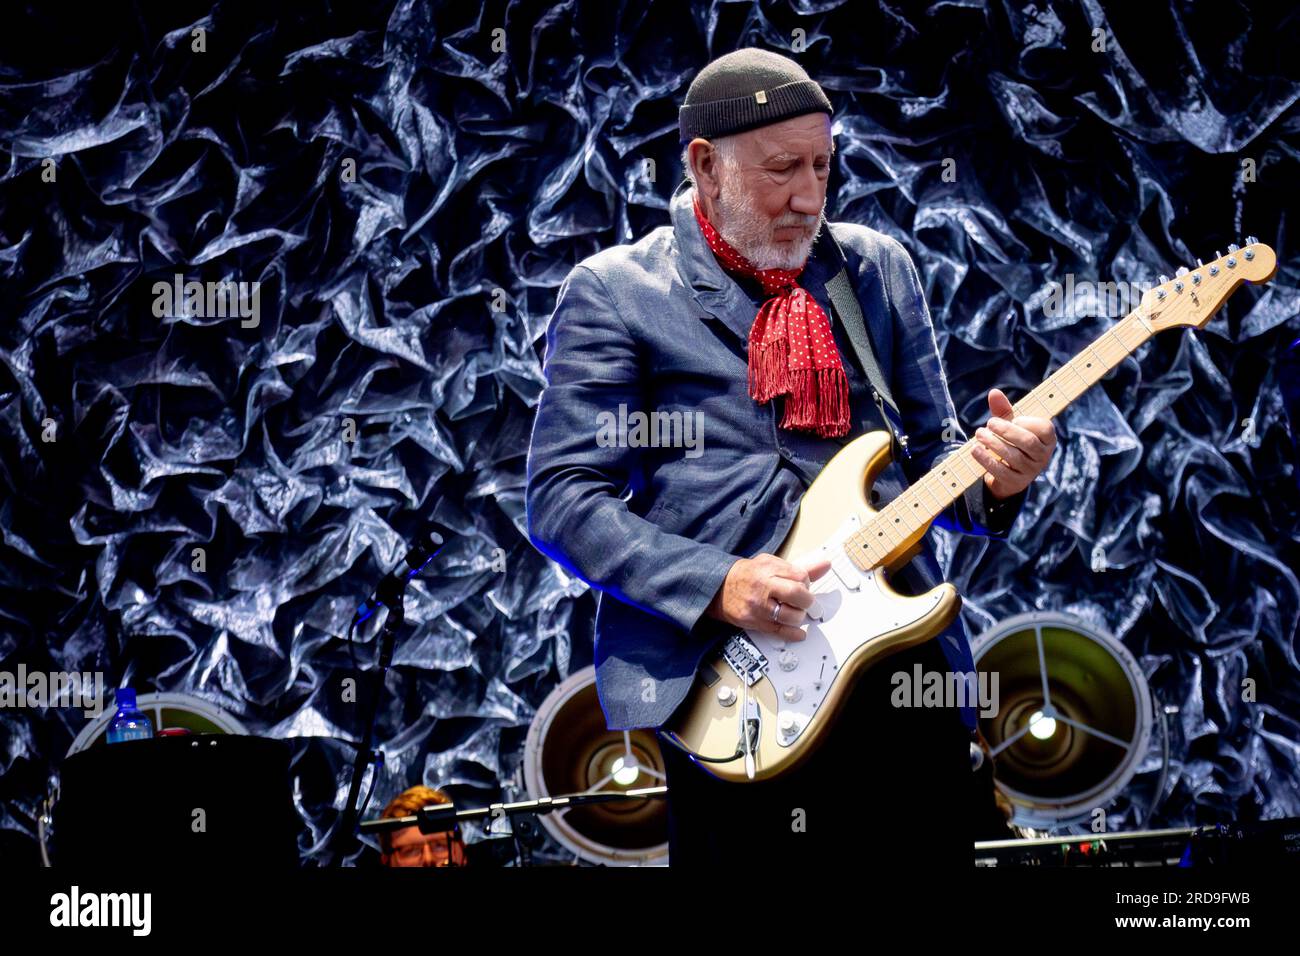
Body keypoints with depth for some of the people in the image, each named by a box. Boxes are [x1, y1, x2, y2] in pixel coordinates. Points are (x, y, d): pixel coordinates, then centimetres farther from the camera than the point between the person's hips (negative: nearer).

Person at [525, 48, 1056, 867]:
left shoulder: (877, 268, 13)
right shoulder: (614, 292, 0)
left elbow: (930, 453, 16)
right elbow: (563, 497, -5)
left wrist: (993, 479, -8)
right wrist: (715, 586, -17)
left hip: (904, 652, 4)